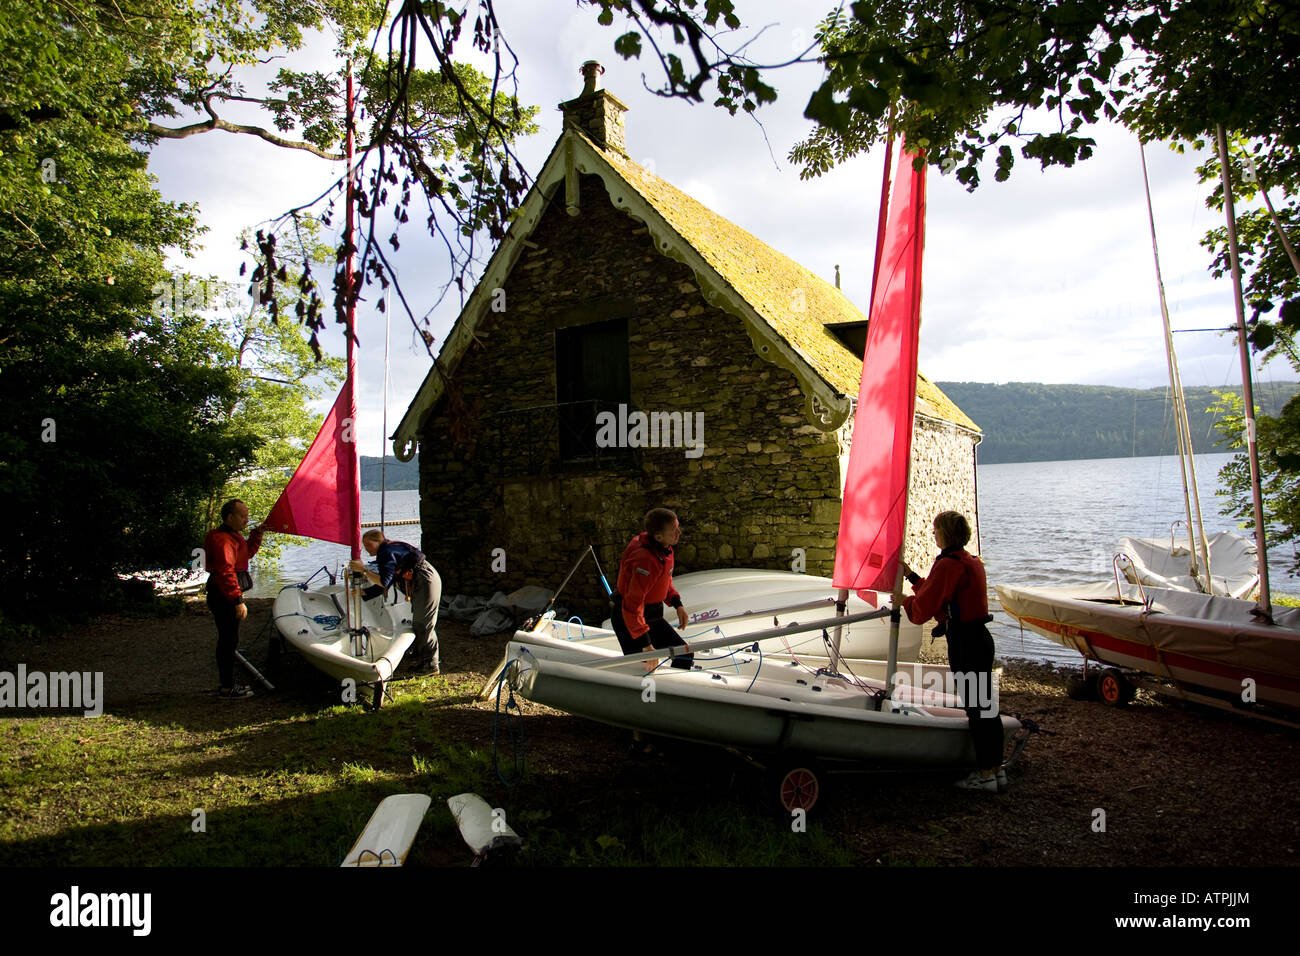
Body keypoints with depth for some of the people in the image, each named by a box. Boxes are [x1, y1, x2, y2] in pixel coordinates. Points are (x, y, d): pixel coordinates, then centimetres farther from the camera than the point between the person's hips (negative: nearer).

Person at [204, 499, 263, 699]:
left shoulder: (233, 535, 15)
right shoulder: (222, 539, -19)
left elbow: (248, 552, 30)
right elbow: (225, 572, -26)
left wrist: (257, 533, 15)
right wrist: (238, 601, -28)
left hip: (226, 597, 11)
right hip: (224, 598, -11)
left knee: (228, 640, 18)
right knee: (228, 640, -5)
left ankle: (227, 683, 28)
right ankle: (227, 689, 2)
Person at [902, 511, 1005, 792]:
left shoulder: (948, 565, -17)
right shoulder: (972, 562, 13)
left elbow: (923, 609, -17)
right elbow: (939, 594, 24)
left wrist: (905, 601, 3)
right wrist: (912, 576, 30)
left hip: (964, 642, -9)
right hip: (981, 638, 9)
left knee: (975, 708, -1)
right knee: (986, 705, 14)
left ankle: (986, 774, 8)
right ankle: (996, 769, 23)